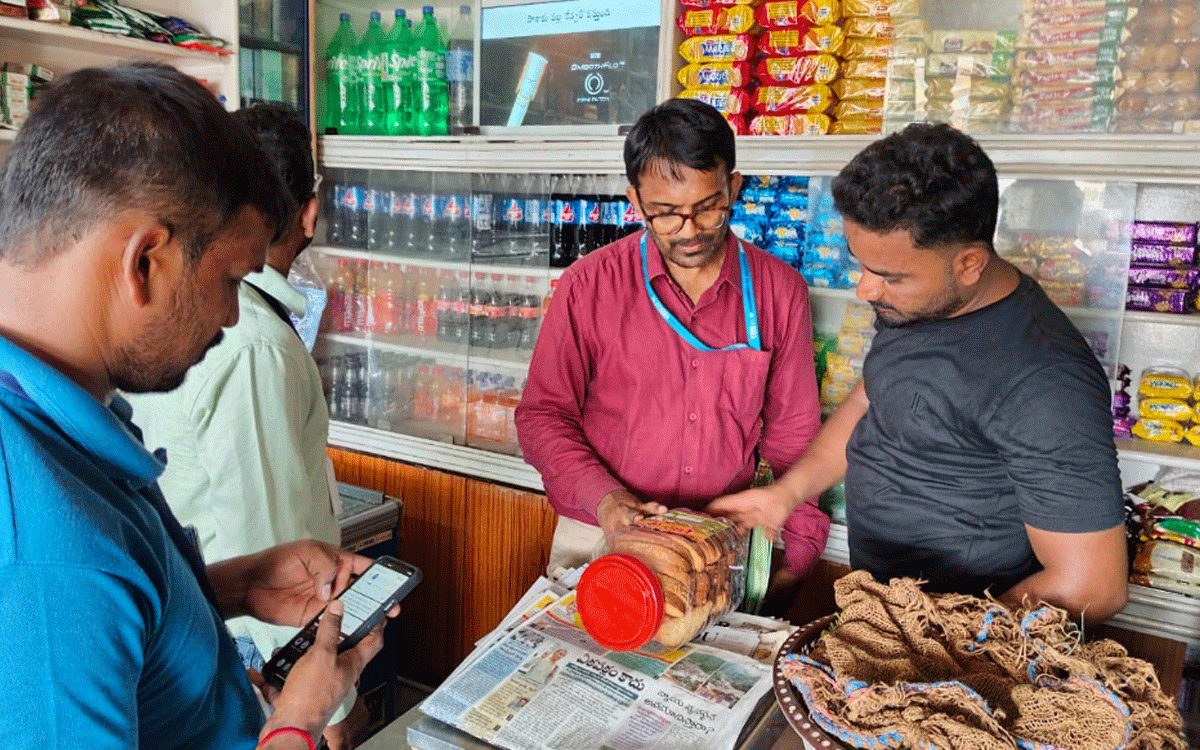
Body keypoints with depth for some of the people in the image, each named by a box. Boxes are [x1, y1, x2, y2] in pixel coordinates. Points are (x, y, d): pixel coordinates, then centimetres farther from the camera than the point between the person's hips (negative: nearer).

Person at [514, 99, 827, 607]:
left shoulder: (779, 290, 3)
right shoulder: (588, 286, -3)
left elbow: (792, 429, 10)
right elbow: (542, 415, 2)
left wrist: (799, 542, 5)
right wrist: (602, 496, -13)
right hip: (599, 541, -1)